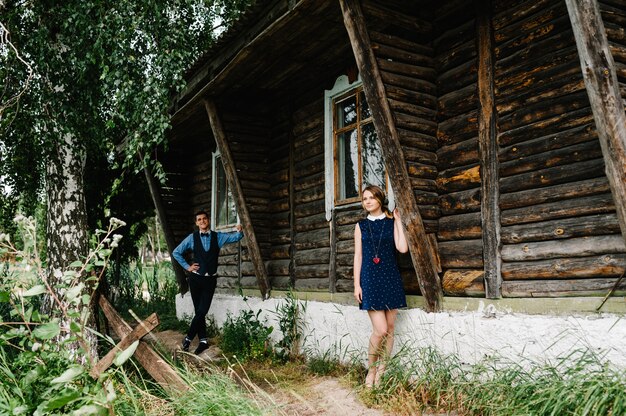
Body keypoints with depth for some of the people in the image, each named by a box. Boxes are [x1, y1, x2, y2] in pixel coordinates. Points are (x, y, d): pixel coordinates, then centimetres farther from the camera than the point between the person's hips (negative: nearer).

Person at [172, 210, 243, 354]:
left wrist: (239, 230, -25)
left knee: (203, 310, -5)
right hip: (196, 277, 0)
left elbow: (237, 237, -2)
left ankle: (188, 338, 8)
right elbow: (176, 252, 7)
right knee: (198, 310, 5)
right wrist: (187, 266, 0)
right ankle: (203, 340, 13)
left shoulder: (218, 237, 2)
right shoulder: (192, 237, 0)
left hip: (210, 279, 0)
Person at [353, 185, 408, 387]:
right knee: (380, 330, -10)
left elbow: (402, 248, -8)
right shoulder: (361, 226, 9)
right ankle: (371, 370, 10)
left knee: (390, 329, 3)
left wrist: (398, 221, -3)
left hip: (390, 277, 1)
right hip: (370, 279, -1)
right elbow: (358, 256, 7)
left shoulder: (391, 223, 6)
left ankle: (381, 371, 15)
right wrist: (357, 284, 0)